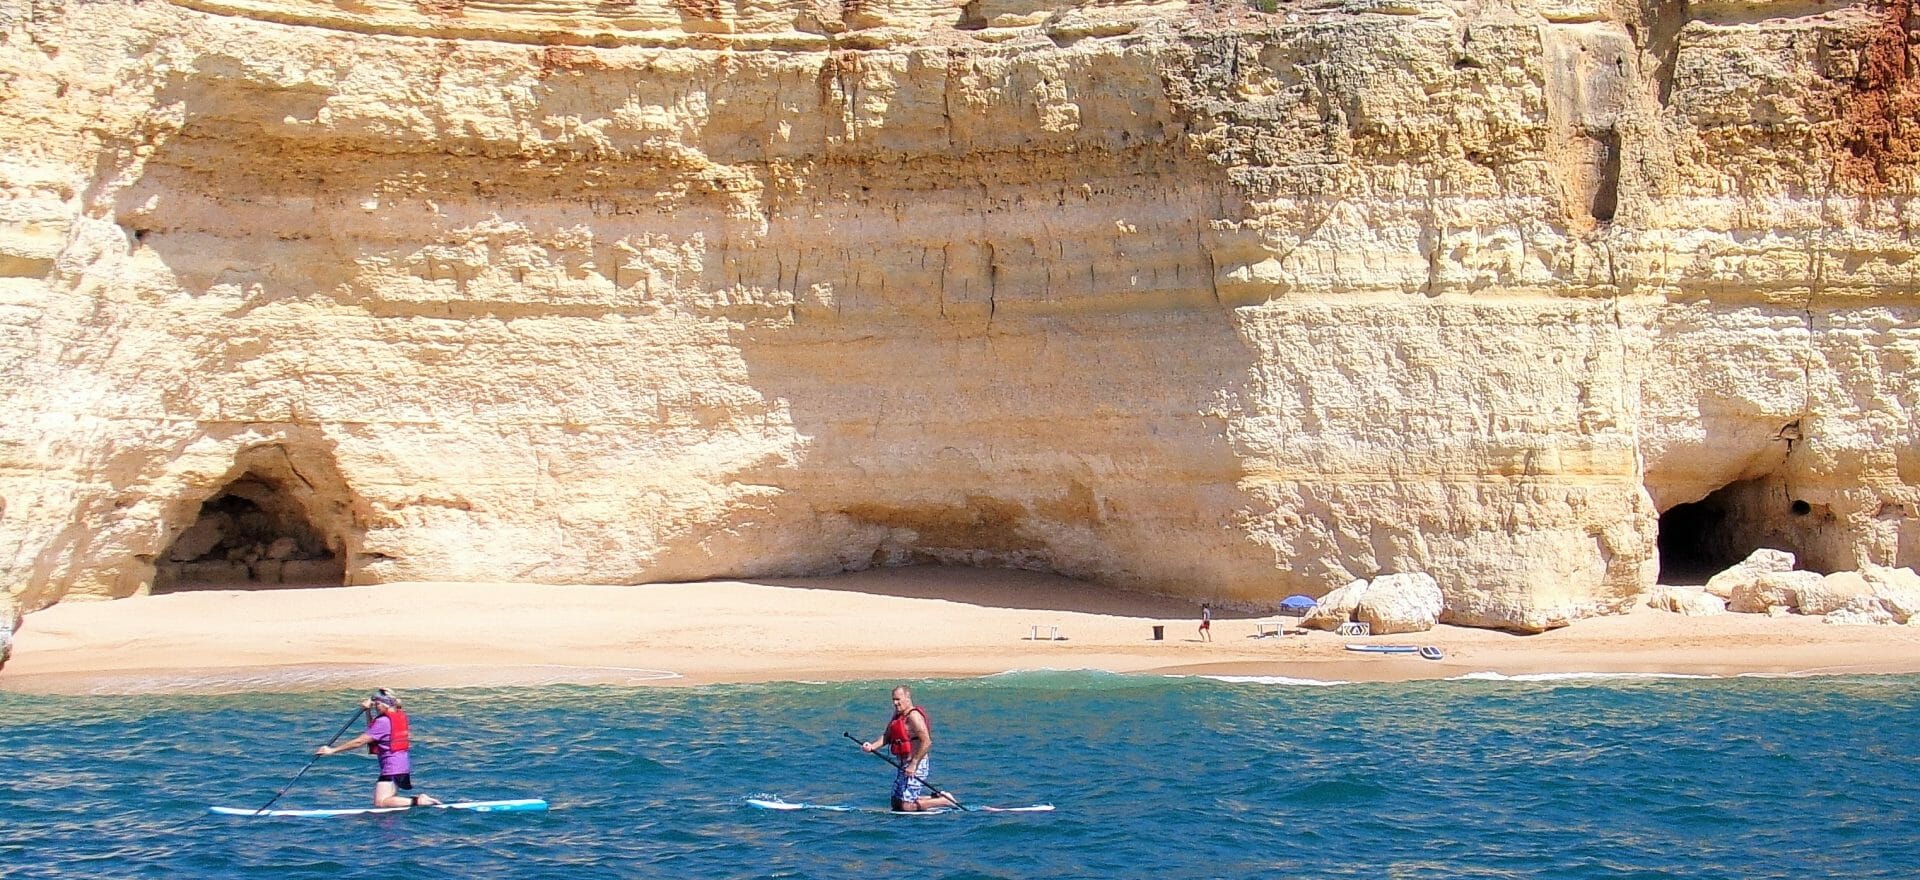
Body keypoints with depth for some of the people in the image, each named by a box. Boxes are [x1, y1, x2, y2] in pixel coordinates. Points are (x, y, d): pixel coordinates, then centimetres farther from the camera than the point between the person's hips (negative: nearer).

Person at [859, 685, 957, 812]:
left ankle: (945, 801, 1)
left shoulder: (913, 716, -16)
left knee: (906, 807, -12)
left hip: (916, 765, -10)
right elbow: (886, 736, 10)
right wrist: (872, 746, -9)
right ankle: (936, 798, 21)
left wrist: (913, 764, -25)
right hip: (903, 765, 10)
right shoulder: (897, 715, 14)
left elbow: (926, 742, -24)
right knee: (896, 804, 14)